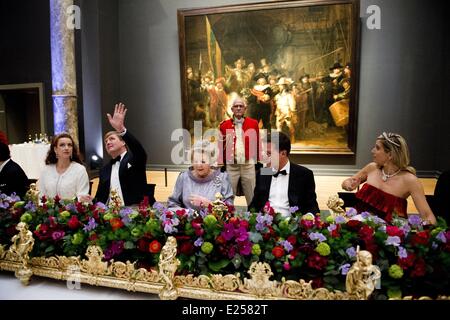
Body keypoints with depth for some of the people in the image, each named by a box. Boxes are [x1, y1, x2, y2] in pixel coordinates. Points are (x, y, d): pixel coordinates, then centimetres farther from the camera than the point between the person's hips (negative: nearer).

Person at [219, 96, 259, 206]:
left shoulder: (253, 123, 6)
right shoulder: (224, 125, 5)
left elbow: (257, 144, 7)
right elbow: (221, 146, 5)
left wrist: (257, 162, 5)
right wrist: (221, 164, 0)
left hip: (248, 165, 0)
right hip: (231, 165, 0)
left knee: (252, 196, 6)